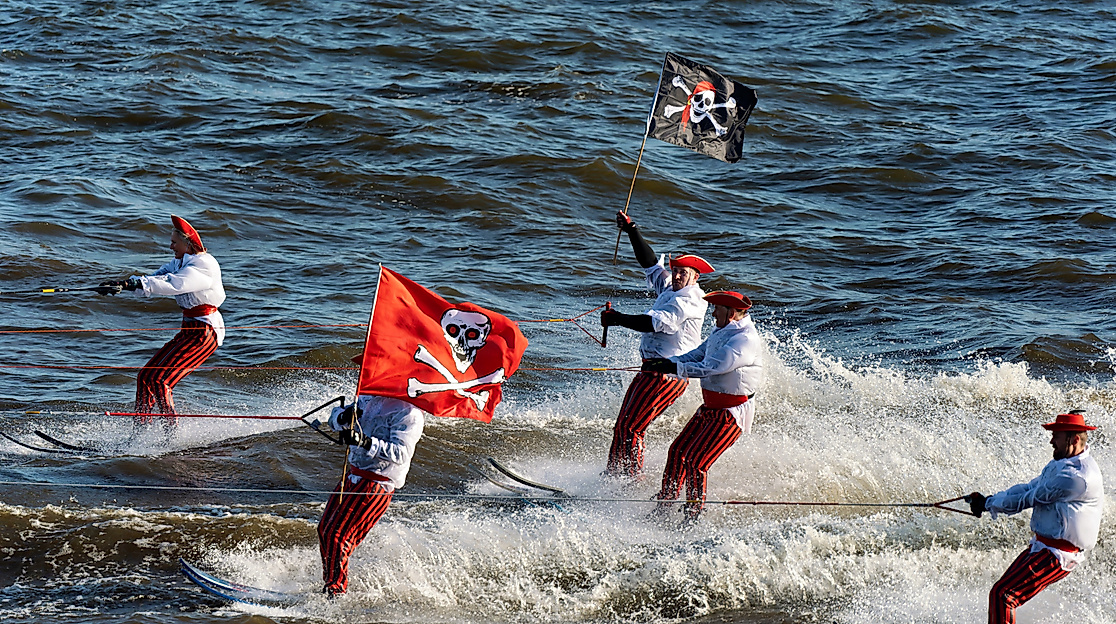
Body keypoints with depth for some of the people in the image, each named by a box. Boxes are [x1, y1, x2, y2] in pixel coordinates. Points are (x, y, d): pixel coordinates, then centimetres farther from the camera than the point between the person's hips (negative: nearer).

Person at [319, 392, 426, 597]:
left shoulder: (409, 412, -15)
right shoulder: (371, 398, 11)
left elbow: (400, 453, -26)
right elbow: (334, 420, 15)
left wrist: (365, 442, -38)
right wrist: (343, 417, -11)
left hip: (377, 484, -9)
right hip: (353, 475, 9)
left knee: (336, 534, -13)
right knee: (325, 529, 11)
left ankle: (336, 592, -2)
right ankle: (329, 583, 26)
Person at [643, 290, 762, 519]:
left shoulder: (746, 339, -22)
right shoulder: (720, 333, 10)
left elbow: (712, 368, -28)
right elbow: (697, 356, 13)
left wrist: (673, 368, -29)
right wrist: (666, 362, -4)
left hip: (731, 413, -10)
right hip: (709, 408, 10)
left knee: (695, 461, -15)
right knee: (677, 451, 11)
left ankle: (694, 514, -4)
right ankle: (665, 502, 23)